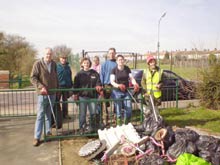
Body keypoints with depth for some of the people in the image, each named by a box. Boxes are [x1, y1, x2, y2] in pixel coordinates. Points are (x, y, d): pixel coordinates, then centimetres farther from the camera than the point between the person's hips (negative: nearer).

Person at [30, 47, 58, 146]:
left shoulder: (54, 64, 8)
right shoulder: (38, 64, -7)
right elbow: (32, 78, -11)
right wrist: (41, 87, -21)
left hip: (52, 93, 5)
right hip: (42, 94, -5)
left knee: (49, 114, 14)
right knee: (40, 115, -2)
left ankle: (48, 132, 27)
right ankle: (37, 137, 5)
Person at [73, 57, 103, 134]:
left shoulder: (94, 73, 6)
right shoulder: (79, 74, 4)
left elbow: (98, 83, 5)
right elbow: (75, 85, 4)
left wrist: (99, 87, -14)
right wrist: (75, 94, -3)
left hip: (92, 96, 1)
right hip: (82, 97, -1)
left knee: (94, 113, 7)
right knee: (82, 114, 4)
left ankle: (92, 128, 21)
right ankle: (82, 128, 16)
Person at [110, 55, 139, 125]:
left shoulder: (127, 69, 7)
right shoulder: (114, 70, -2)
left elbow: (131, 78, 3)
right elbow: (112, 81, -9)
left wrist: (135, 84, -18)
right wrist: (118, 85, -29)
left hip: (126, 91, 3)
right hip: (117, 92, -3)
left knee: (129, 109, 2)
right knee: (118, 109, -2)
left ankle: (127, 124, 20)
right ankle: (119, 124, 10)